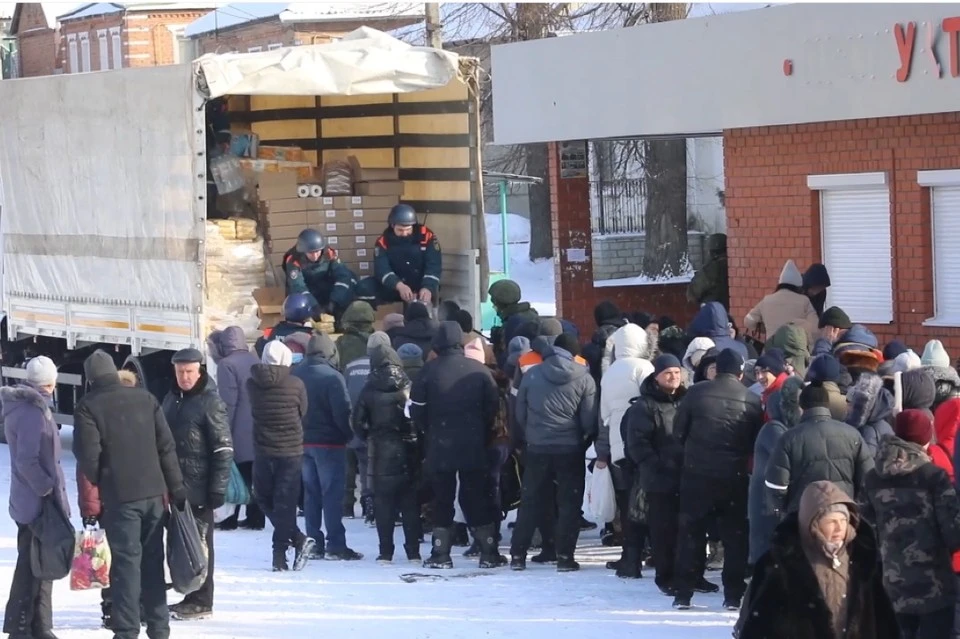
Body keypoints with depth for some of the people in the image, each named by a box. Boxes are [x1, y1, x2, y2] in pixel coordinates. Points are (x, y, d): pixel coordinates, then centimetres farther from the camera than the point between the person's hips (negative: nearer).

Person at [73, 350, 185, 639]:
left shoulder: (88, 407, -7)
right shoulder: (145, 398, 6)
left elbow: (88, 456, -12)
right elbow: (167, 446, 5)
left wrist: (97, 484, 7)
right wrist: (176, 487, 10)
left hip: (119, 496, -4)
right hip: (154, 492, 4)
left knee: (126, 561, 0)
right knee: (153, 560, 12)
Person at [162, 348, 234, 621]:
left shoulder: (210, 402, -10)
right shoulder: (171, 399, 13)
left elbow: (224, 449, -13)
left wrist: (217, 488, -16)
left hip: (199, 486, -7)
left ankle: (201, 602, 2)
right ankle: (191, 598, 20)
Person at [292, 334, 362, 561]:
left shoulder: (295, 374, 3)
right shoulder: (332, 377, -17)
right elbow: (343, 412, -18)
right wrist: (349, 435, -4)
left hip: (302, 441, 6)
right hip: (329, 442, -6)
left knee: (310, 493, 12)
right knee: (332, 493, -2)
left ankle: (314, 543, 13)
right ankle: (336, 545, -4)